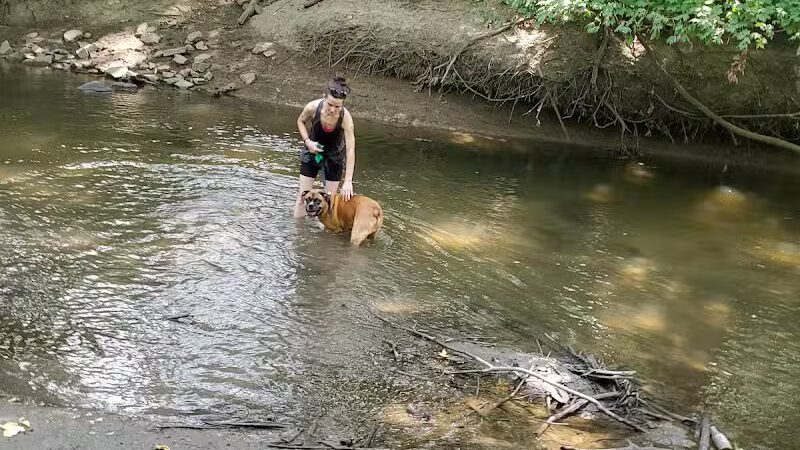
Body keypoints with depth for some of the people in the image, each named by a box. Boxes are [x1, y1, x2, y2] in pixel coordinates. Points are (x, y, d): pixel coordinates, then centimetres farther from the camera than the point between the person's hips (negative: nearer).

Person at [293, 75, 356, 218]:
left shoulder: (345, 117, -33)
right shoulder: (313, 107, -29)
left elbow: (350, 151, -32)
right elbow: (301, 121, -3)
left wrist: (348, 181, -35)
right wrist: (307, 141, -19)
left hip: (334, 156, -1)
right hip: (312, 151, 1)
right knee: (302, 196, 4)